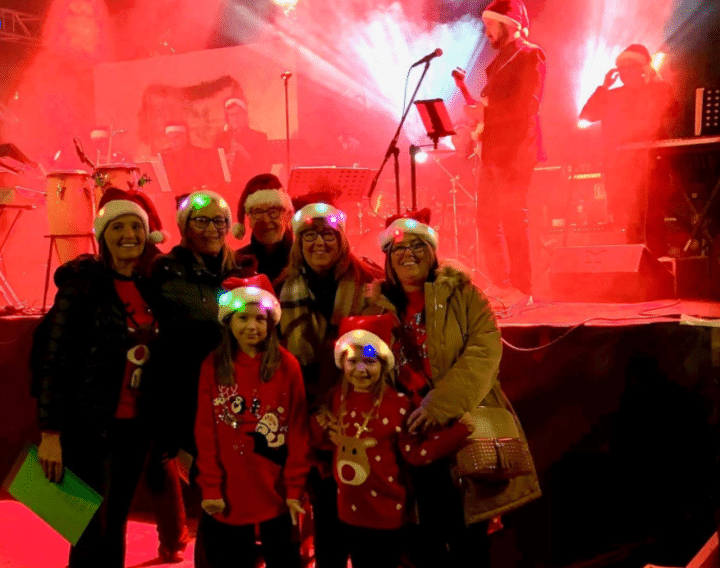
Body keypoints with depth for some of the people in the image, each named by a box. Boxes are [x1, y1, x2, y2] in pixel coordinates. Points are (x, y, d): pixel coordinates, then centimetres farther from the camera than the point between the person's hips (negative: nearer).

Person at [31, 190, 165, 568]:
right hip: (89, 426, -6)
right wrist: (50, 432, -17)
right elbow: (52, 357, -13)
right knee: (93, 531, 1)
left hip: (135, 426, 6)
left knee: (115, 528, 15)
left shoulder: (147, 289, 9)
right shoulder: (83, 284, -9)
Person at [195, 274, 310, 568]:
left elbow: (298, 430, -3)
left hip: (276, 491, 0)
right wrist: (210, 487, -7)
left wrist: (295, 487, -7)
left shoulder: (287, 365, -3)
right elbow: (205, 431, -2)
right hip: (229, 494, 1)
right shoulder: (213, 365, -1)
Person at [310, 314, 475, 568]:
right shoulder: (338, 397, -3)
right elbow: (323, 438, 11)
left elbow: (417, 453, -16)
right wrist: (319, 425, -10)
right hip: (349, 509, 4)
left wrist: (459, 431, -24)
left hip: (387, 511, -4)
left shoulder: (397, 403, -17)